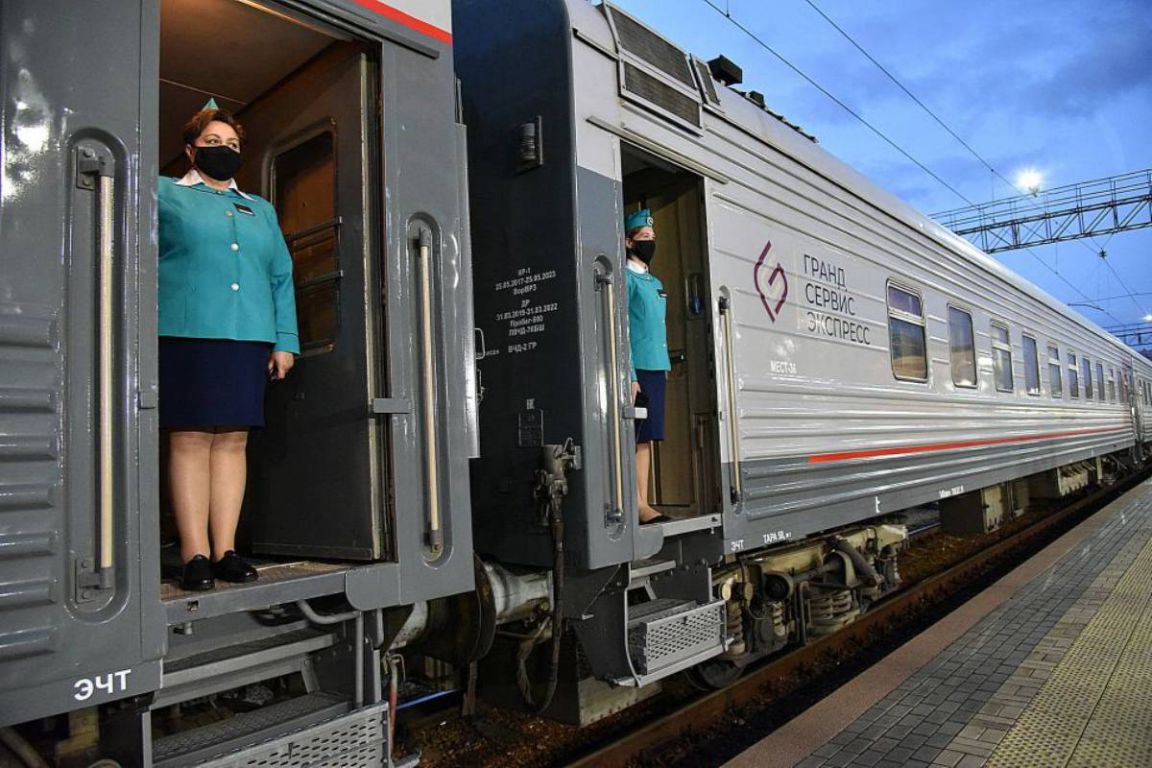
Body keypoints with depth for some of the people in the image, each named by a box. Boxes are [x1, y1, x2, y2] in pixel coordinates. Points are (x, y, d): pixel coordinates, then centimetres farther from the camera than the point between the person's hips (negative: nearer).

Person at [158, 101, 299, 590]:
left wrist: (285, 340, 9)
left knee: (232, 440, 2)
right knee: (190, 439, -5)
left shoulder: (261, 210, 23)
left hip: (249, 338, 3)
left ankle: (225, 551, 6)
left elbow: (282, 276, 18)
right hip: (187, 334, -3)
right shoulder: (165, 196, 14)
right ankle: (195, 555, -2)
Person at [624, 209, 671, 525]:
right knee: (632, 440, -6)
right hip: (636, 369, -8)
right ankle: (636, 506, -3)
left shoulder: (655, 283, 21)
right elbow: (620, 329, -12)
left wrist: (665, 367, 15)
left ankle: (643, 505, 11)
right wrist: (629, 375, -18)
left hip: (656, 368, 8)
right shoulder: (626, 278, -4)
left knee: (646, 439, 8)